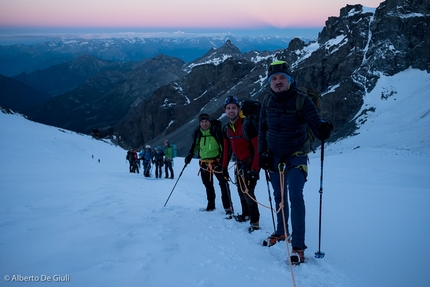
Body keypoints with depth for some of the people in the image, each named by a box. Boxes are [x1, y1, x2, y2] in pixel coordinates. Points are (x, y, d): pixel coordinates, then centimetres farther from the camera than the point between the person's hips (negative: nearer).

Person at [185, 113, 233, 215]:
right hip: (204, 163, 5)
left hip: (217, 161, -4)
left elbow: (224, 145, -6)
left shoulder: (217, 131, -10)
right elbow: (195, 145, 18)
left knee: (223, 183, -12)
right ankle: (211, 205, 28)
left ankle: (228, 207, -7)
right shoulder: (197, 133, 2)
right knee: (208, 185, 14)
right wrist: (190, 155, 5)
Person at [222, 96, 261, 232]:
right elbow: (226, 149, 10)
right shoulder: (227, 128, 0)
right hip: (240, 164, 7)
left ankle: (255, 221, 0)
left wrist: (254, 168, -28)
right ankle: (245, 214, 34)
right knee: (241, 191, 15)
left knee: (248, 192, -12)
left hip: (251, 163, -7)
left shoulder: (247, 125, -23)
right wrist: (224, 167, 10)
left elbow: (258, 148, -25)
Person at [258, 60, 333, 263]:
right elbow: (262, 129, 7)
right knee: (279, 197, 17)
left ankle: (298, 246, -8)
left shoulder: (302, 100, -16)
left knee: (295, 198, -15)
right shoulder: (268, 101, -2)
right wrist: (263, 153, 1)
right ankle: (281, 232, 38)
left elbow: (315, 123, -25)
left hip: (296, 157, -5)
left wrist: (323, 129, -47)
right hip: (274, 157, 5)